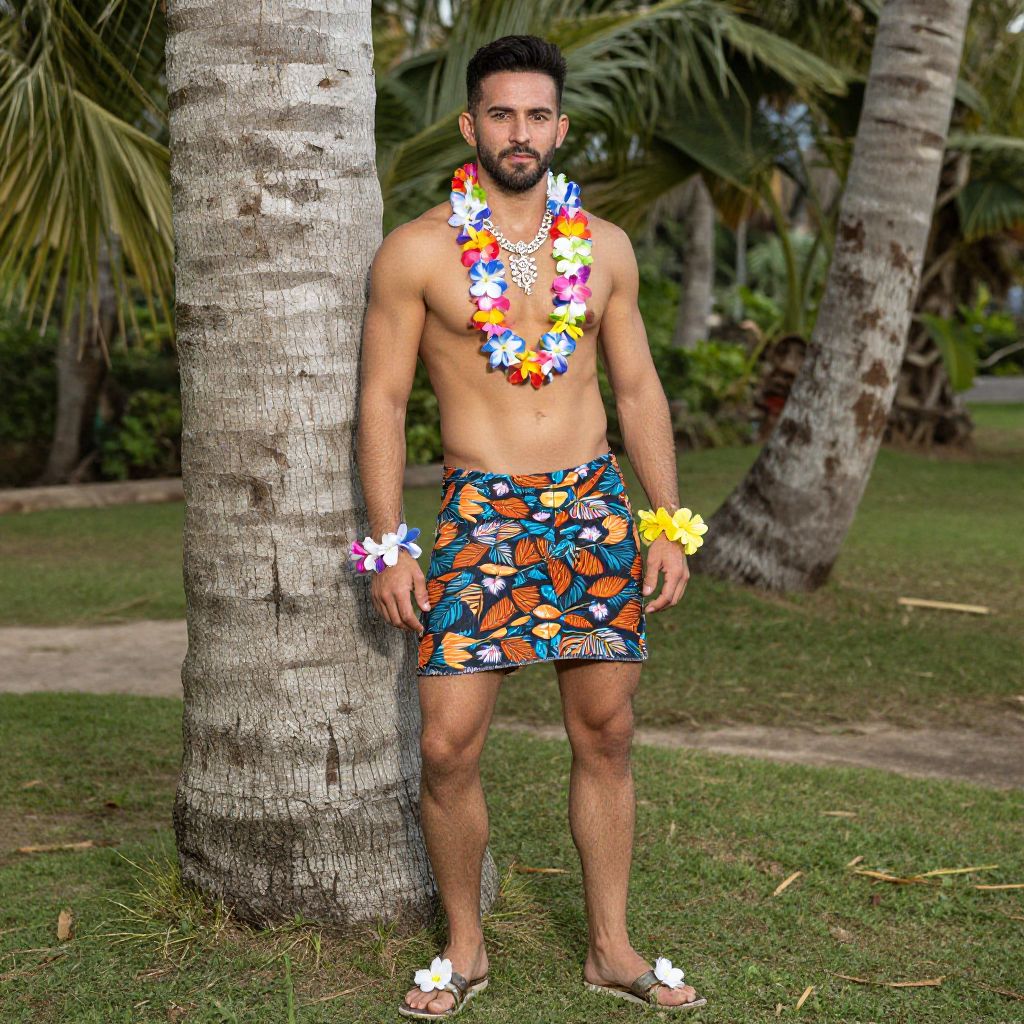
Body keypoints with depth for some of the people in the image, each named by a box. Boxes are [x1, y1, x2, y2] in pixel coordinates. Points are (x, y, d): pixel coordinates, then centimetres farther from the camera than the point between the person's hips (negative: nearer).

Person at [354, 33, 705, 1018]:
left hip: (595, 503, 3)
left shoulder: (602, 245, 8)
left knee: (605, 732, 6)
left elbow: (638, 389, 12)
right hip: (479, 510, -3)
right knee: (447, 745, -5)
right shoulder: (417, 251, -2)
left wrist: (670, 525, 7)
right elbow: (382, 401, -2)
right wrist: (389, 548, -7)